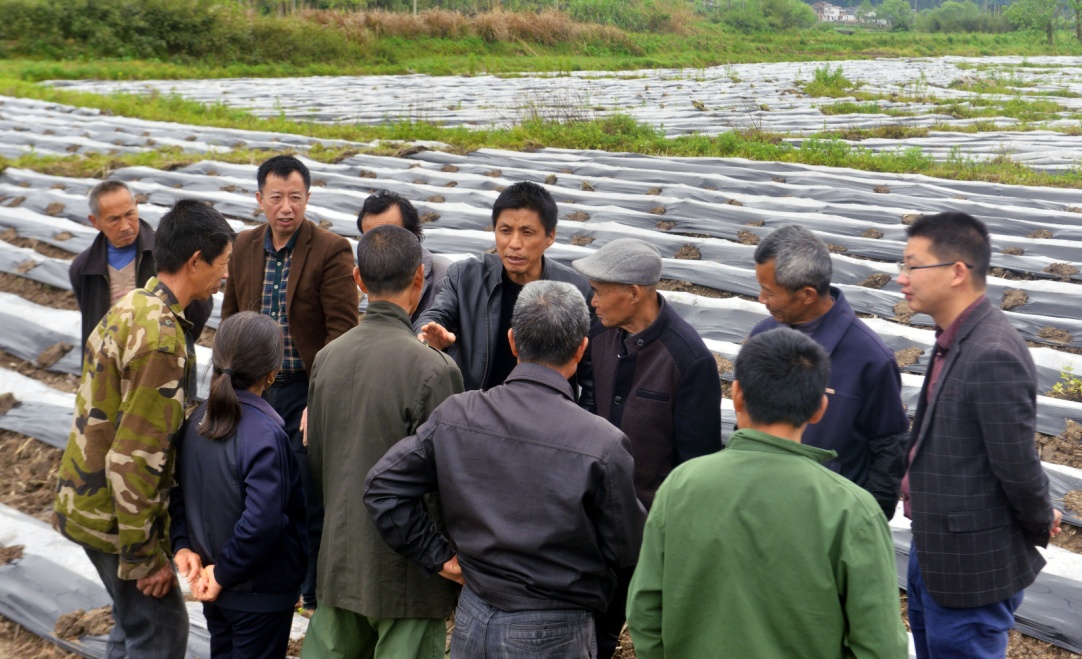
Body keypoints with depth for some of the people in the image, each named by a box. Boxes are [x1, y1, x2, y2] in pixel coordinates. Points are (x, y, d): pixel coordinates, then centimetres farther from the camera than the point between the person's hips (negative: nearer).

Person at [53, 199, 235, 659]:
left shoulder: (130, 306, 4)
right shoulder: (162, 342, -26)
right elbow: (134, 460, -27)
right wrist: (144, 556, -19)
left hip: (87, 495, 9)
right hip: (114, 514, -9)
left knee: (134, 619, 22)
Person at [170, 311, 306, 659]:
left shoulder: (198, 418, -3)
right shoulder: (265, 434, -27)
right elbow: (262, 521, -32)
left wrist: (182, 545, 0)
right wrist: (224, 573, -20)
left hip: (215, 586, 7)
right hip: (261, 591, -7)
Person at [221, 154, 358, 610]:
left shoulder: (331, 251, -11)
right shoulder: (243, 247, 7)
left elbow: (342, 330, -14)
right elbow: (231, 313, 17)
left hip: (306, 391, -5)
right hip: (255, 391, 6)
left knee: (312, 503, 0)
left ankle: (318, 596, 16)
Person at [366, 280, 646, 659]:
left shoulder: (454, 416, -9)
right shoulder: (603, 444, -20)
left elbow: (383, 487, -4)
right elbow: (627, 549, -11)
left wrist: (438, 557, 3)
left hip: (472, 621, 4)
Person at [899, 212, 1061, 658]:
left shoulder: (993, 357, -27)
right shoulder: (954, 339, 4)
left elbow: (1018, 465, -23)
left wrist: (1040, 527, -8)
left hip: (970, 568, -9)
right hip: (933, 553, 9)